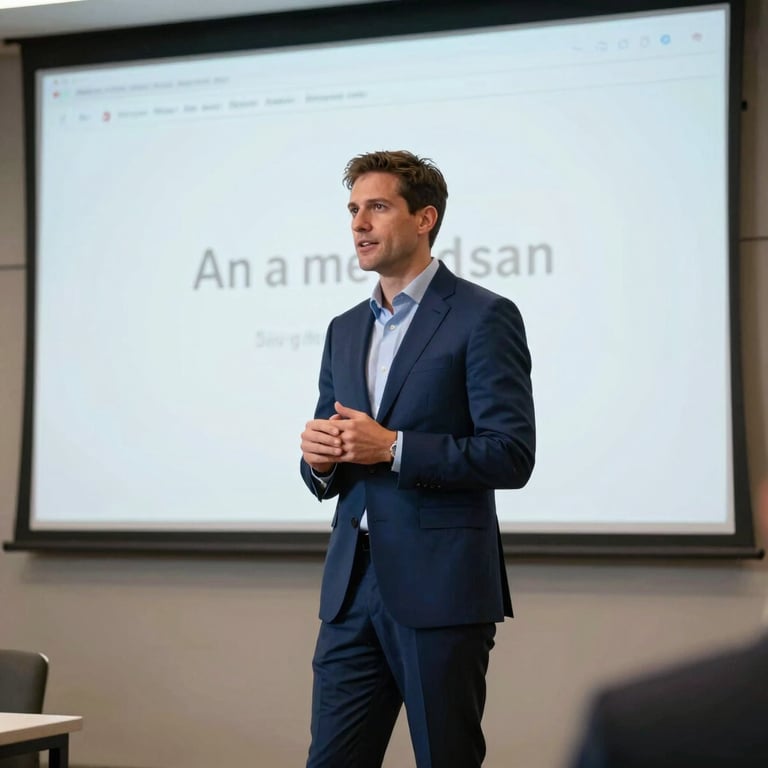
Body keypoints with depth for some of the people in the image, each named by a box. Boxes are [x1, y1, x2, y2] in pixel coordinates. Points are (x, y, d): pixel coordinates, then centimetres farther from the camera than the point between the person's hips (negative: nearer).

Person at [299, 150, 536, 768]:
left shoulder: (483, 317, -5)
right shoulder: (345, 330, 17)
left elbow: (512, 456, -12)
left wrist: (392, 448, -17)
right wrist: (319, 458, -3)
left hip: (441, 587, -6)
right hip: (353, 586, 6)